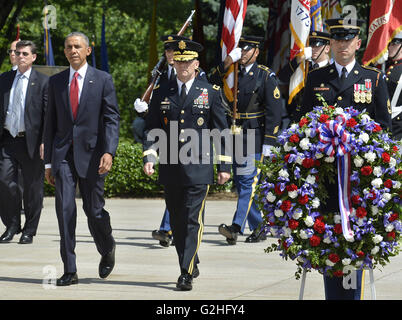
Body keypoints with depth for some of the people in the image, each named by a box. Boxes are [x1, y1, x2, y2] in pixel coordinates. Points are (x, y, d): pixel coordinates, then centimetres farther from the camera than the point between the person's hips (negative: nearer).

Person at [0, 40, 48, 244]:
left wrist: (45, 142, -11)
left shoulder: (43, 82, 0)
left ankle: (29, 231, 16)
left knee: (32, 188, 3)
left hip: (31, 141, -3)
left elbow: (49, 115, -3)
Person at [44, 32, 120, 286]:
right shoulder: (56, 82, 10)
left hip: (92, 153, -2)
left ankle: (107, 250, 33)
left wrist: (109, 151, -18)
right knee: (65, 209, -7)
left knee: (94, 210, 2)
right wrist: (49, 161, 10)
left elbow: (112, 118, -4)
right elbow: (51, 122, 12)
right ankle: (70, 271, -4)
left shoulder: (103, 80, 1)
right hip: (63, 154, 2)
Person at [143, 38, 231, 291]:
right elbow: (152, 129, 10)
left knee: (193, 221, -9)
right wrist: (149, 157, -5)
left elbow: (222, 131, 5)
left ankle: (186, 274, -10)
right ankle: (191, 266, 26)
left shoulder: (210, 92, 3)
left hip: (199, 168, -3)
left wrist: (225, 166, 1)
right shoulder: (162, 93, 9)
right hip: (170, 169, 3)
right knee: (177, 222, 10)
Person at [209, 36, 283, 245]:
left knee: (248, 181, -13)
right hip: (234, 137, 6)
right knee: (241, 183, 9)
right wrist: (228, 61, -13)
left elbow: (274, 111, -7)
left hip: (255, 138, -6)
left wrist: (268, 143, -13)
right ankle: (258, 229, 17)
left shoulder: (266, 76, -3)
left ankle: (237, 227, -21)